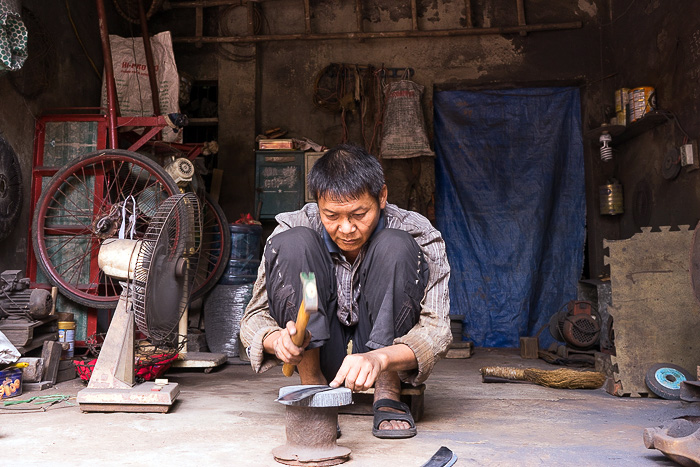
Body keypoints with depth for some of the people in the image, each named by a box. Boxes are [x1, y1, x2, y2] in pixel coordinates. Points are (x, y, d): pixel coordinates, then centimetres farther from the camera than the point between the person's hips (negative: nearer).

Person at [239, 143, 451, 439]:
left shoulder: (421, 236, -16)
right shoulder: (291, 228, -13)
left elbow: (435, 328, -24)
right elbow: (255, 316, -10)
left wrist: (379, 358, -44)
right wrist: (277, 340, -35)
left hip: (388, 352, -1)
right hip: (318, 356, 1)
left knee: (395, 246, -26)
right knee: (293, 244, -22)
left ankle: (388, 395, -18)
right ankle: (312, 387, -15)